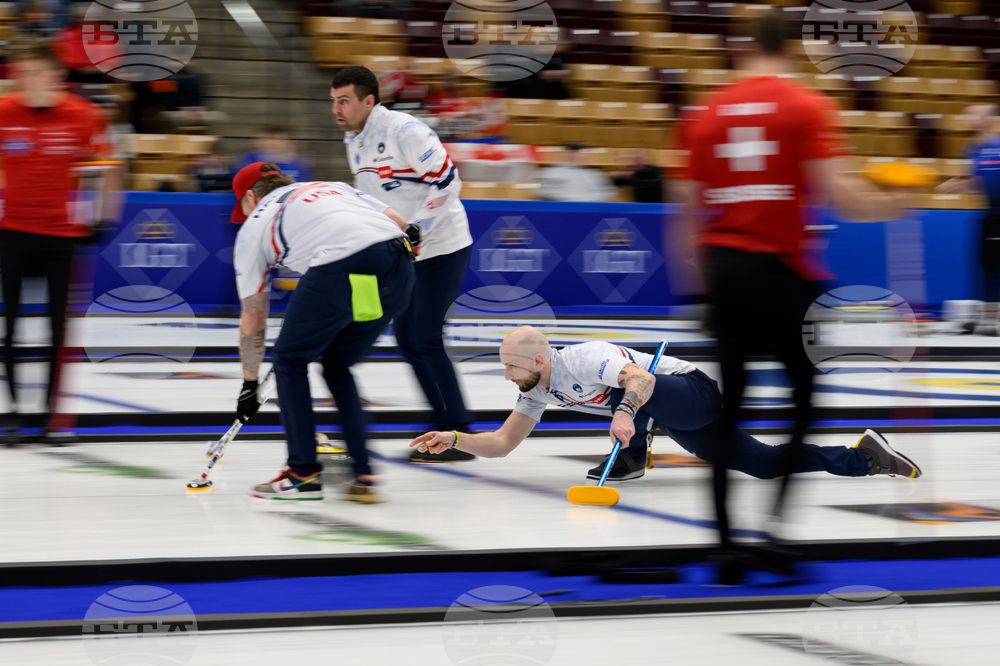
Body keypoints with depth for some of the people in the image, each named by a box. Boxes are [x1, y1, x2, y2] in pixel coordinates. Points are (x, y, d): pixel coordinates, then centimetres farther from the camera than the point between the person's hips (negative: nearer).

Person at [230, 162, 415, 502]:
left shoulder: (254, 226, 25)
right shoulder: (332, 187, 36)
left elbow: (252, 319, 27)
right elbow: (398, 221, 22)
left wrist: (249, 385, 37)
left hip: (343, 269, -5)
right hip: (399, 267, 5)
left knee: (289, 360, 18)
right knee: (337, 366, 24)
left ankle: (304, 474, 16)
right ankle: (362, 476, 21)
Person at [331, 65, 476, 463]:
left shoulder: (404, 132, -19)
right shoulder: (354, 141, 10)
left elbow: (447, 181, -22)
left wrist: (417, 229, -24)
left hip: (442, 247, -9)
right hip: (406, 252, 9)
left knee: (425, 340, -12)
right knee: (406, 338, 9)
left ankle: (459, 437, -5)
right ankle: (447, 424, 18)